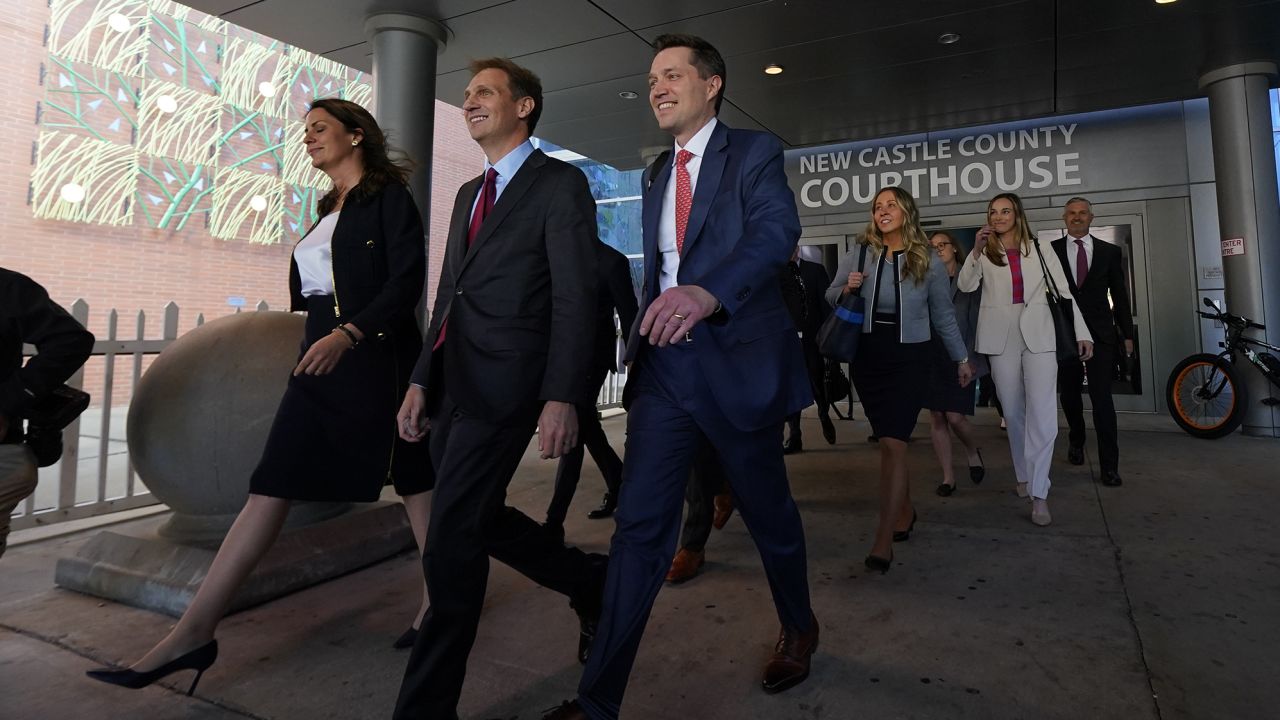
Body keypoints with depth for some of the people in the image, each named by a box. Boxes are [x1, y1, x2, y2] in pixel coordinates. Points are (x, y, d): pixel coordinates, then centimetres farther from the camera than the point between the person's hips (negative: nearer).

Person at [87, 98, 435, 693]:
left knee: (415, 478, 4)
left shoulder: (389, 196, -3)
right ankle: (194, 633, 5)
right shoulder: (329, 207, 21)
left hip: (376, 359, -7)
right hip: (322, 360, 8)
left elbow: (408, 281, -15)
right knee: (271, 488, 2)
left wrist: (349, 334, -24)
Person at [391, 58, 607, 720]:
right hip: (451, 385, 8)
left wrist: (561, 398, -19)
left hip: (503, 388, -8)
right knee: (481, 522, 15)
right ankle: (592, 584, 36)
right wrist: (421, 380, 14)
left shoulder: (561, 184, -2)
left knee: (451, 545, -5)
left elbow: (575, 298, -11)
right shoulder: (468, 193, 21)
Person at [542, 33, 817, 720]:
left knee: (767, 510, 13)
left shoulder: (755, 152, -1)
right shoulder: (657, 179, 18)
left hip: (738, 362, -4)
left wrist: (708, 291, -39)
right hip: (664, 366, 5)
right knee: (638, 525, 0)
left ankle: (799, 627, 41)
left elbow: (777, 230, -21)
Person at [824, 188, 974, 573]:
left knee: (893, 443, -12)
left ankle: (884, 541, -11)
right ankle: (905, 508, 35)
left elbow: (944, 315, 10)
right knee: (889, 440, 13)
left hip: (910, 358, -2)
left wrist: (961, 358, 16)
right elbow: (829, 298, 10)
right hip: (867, 357, 3)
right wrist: (846, 289, -12)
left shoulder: (929, 262, 1)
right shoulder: (857, 256, 2)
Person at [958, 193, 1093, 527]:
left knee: (1042, 413, -11)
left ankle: (1039, 493, -9)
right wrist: (976, 251, -21)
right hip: (1001, 337, 1)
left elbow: (1064, 291, 6)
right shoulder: (985, 253, 7)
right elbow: (965, 286, -10)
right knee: (1013, 412, 9)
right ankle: (1024, 476, 25)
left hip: (1039, 335, -1)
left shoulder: (1039, 248, 8)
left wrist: (1082, 332, 0)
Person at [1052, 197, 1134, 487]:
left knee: (1102, 398, -6)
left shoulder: (1110, 252, 8)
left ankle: (1109, 465, 0)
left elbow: (1120, 295, 9)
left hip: (1100, 333, 0)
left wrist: (1127, 334, 8)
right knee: (1069, 394, 12)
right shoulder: (1051, 250, 4)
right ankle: (1076, 440, 38)